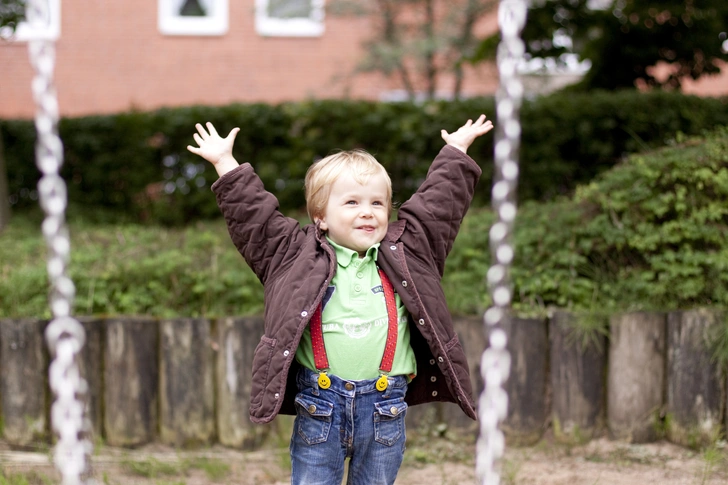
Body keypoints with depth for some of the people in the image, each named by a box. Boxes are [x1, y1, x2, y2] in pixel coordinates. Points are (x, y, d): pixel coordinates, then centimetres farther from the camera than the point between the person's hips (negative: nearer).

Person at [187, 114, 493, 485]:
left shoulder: (404, 253, 9)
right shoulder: (298, 254, 4)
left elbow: (438, 204, 17)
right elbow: (254, 216, 8)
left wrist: (456, 151, 24)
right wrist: (226, 163, 11)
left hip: (384, 407, 2)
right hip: (319, 406, -1)